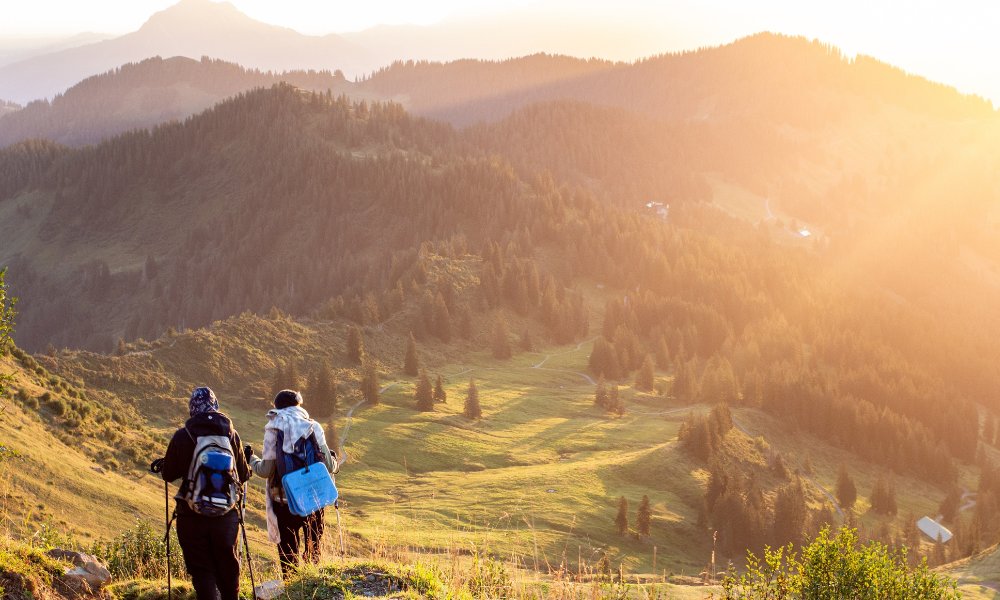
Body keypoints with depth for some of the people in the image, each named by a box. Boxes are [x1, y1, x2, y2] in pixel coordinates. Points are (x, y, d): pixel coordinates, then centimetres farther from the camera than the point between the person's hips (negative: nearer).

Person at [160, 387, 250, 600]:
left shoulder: (181, 436, -9)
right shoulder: (231, 434, -4)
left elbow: (168, 475, 0)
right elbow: (243, 475, 4)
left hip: (192, 515, -2)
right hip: (226, 513, 2)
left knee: (202, 571, 4)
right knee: (228, 566, 19)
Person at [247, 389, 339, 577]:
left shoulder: (273, 429, -7)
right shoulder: (313, 427, -3)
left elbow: (266, 470, -9)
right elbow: (328, 465, -3)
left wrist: (250, 459, 10)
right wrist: (335, 464, 20)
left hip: (285, 500, -1)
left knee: (288, 553, 10)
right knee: (313, 551, 19)